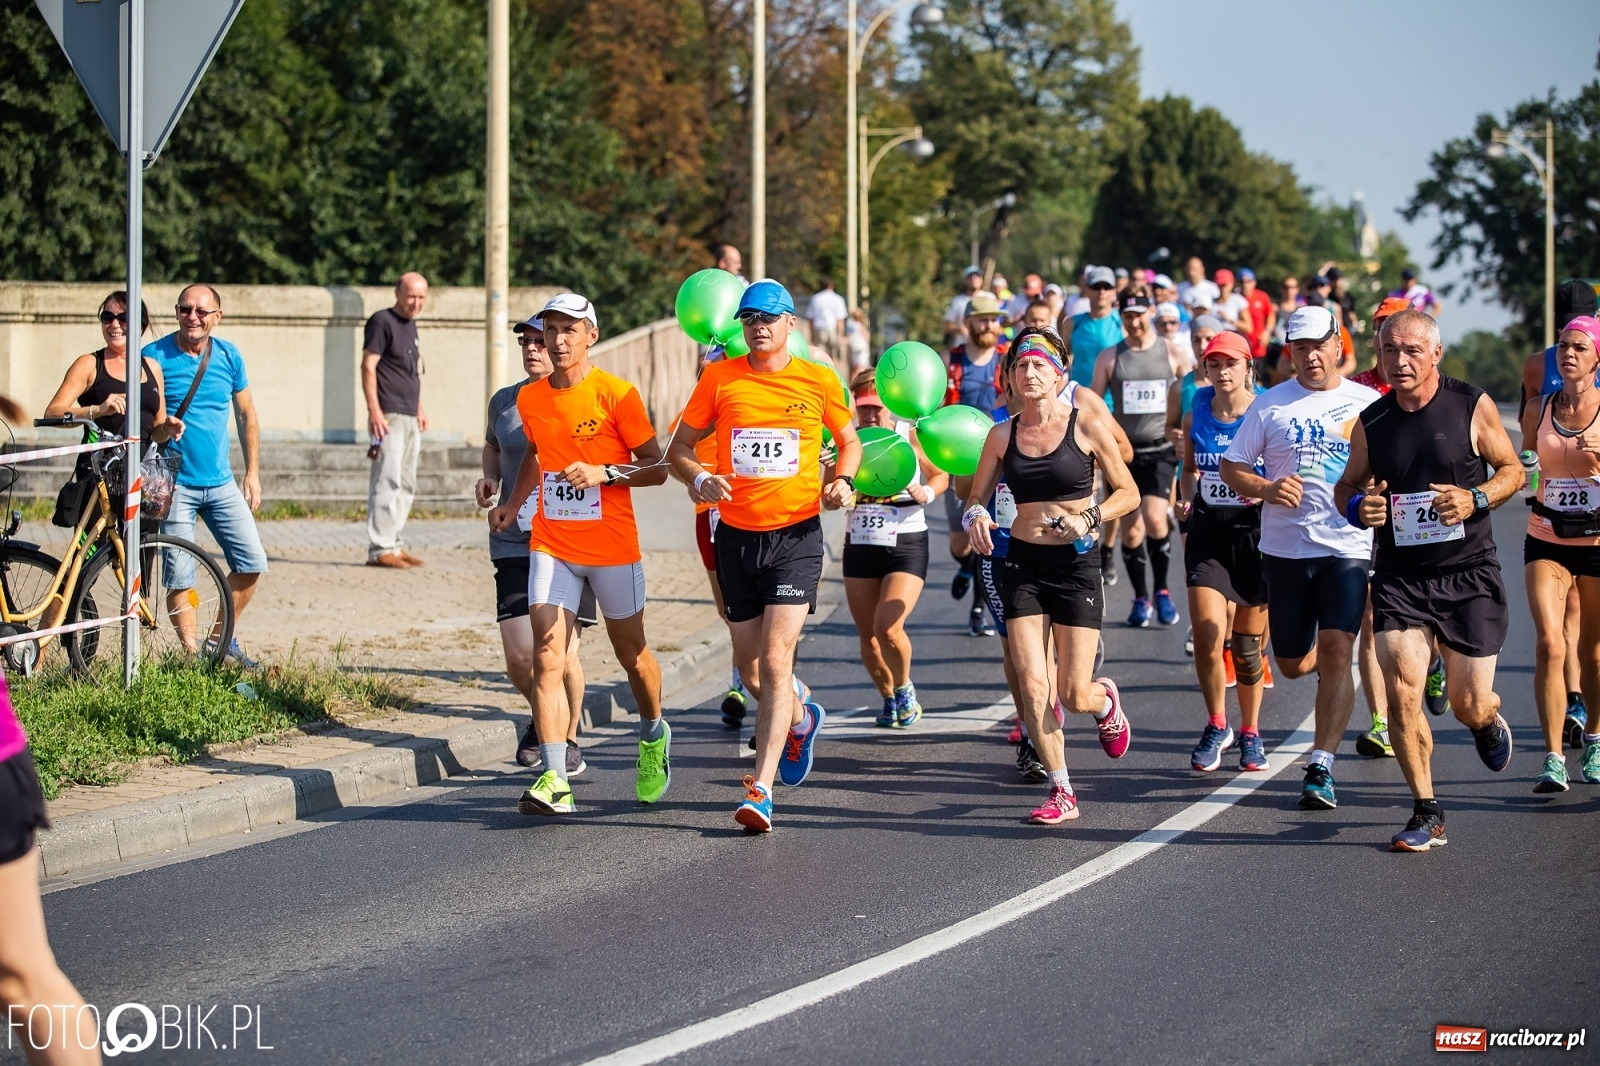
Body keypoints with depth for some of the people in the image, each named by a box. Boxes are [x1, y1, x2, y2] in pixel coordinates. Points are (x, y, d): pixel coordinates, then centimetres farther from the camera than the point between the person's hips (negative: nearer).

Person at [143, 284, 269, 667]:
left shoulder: (229, 357, 5)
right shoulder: (154, 357, -7)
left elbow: (247, 416, 15)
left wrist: (253, 473, 12)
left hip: (221, 484, 4)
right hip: (174, 485, -4)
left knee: (251, 562, 0)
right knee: (179, 577, -6)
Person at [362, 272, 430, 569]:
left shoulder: (410, 325, 18)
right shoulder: (382, 322, -8)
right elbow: (368, 366, -13)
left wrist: (420, 410, 23)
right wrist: (374, 411, -19)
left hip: (410, 419, 9)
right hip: (389, 416, -9)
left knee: (406, 485, 11)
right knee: (387, 482, -12)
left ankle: (393, 545, 16)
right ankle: (380, 549, -13)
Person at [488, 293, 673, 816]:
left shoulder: (617, 395, -10)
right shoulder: (529, 399, 5)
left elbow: (657, 468, -7)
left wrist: (604, 473, -21)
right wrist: (512, 503, 16)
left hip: (612, 546, -3)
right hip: (551, 545, 3)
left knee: (631, 652, 14)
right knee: (547, 657, -13)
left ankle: (654, 737, 44)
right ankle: (555, 782, -18)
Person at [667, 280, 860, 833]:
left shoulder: (819, 381, 0)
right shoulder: (719, 378, 2)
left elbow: (850, 441, 16)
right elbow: (680, 446, 7)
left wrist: (842, 480, -5)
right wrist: (701, 479, -13)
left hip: (797, 534, -3)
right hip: (737, 534, 3)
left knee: (775, 658, -14)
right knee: (749, 663, 12)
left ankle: (761, 790, -16)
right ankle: (800, 719, 45)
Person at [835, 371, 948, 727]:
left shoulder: (910, 435, -7)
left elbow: (941, 475, 7)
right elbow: (828, 501, 2)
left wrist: (926, 493, -14)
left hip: (907, 544, -3)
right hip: (860, 546, 4)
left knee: (888, 628, -18)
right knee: (868, 637, 7)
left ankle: (905, 689, 10)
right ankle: (889, 699, 32)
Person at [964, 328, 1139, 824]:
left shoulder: (1087, 426, -5)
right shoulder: (1002, 435, 3)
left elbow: (1128, 493, 1)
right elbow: (975, 497, 12)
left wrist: (1087, 518, -16)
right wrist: (976, 516, -11)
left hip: (1076, 565, -3)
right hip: (1023, 564, 3)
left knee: (1075, 696, -4)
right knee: (1032, 686, -7)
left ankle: (1106, 701, 34)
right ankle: (1061, 791, 8)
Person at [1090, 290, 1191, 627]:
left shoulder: (1173, 355, 3)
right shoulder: (1109, 357, 5)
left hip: (1161, 450, -2)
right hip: (1124, 451, 2)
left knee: (1155, 518, -18)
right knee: (1131, 529, 2)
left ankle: (1162, 590, 1)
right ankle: (1140, 598, 17)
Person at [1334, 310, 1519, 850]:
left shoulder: (1473, 406, -5)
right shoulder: (1370, 422, 2)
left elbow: (1513, 470, 5)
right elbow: (1346, 487, 14)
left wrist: (1476, 499, -14)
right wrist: (1357, 508, -10)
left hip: (1469, 572, -2)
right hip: (1399, 576, 2)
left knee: (1470, 706, 1)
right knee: (1402, 691, -13)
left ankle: (1488, 721, 41)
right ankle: (1427, 814, 1)